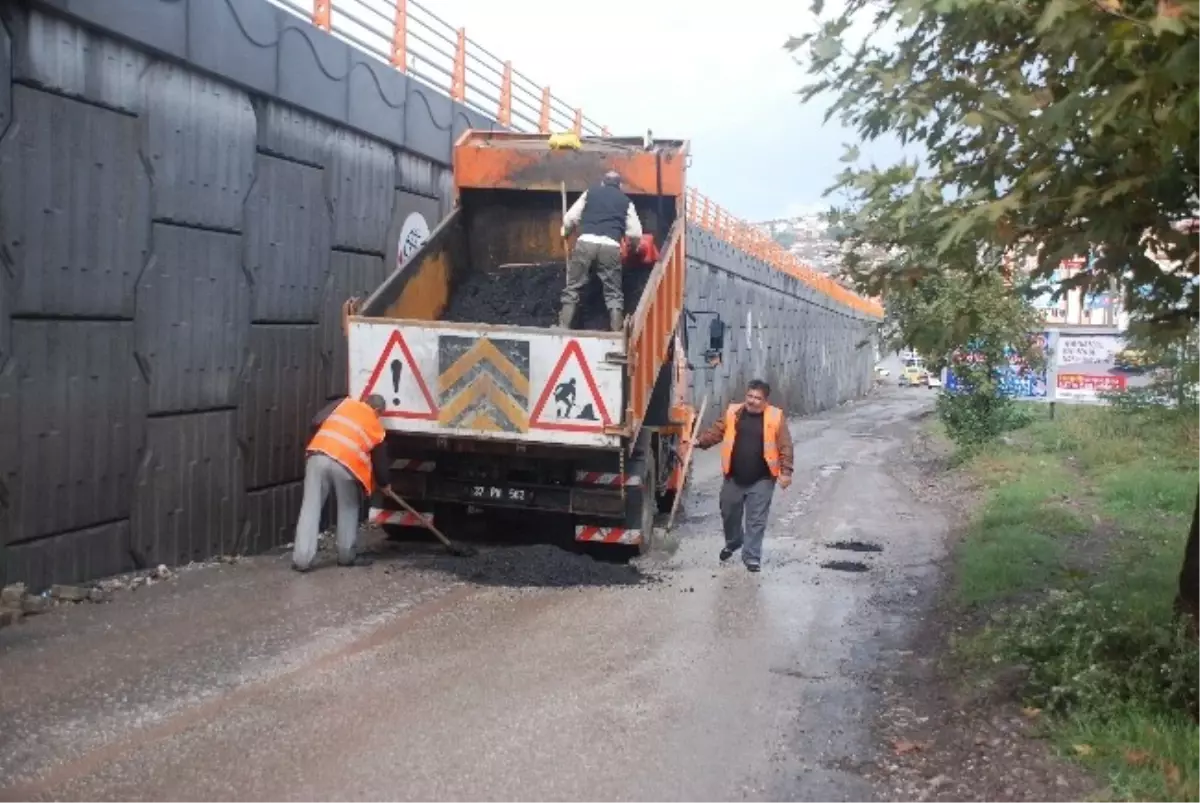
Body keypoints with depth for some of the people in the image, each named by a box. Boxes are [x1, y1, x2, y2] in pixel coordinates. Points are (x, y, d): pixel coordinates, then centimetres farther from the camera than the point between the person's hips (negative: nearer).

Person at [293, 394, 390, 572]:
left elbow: (316, 422, 11)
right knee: (348, 509, 20)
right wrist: (384, 483, 43)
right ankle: (347, 556, 26)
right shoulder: (377, 428, 20)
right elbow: (380, 463, 25)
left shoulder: (345, 403, 22)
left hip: (318, 456, 1)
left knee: (310, 508, 5)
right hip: (347, 464, -1)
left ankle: (302, 559, 3)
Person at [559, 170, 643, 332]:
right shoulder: (625, 201, 20)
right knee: (614, 293, 7)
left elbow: (570, 218, 15)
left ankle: (563, 329, 0)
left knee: (572, 288, 7)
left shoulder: (590, 192, 21)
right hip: (611, 246, 0)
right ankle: (617, 334, 0)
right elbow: (636, 233, 16)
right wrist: (622, 230, 36)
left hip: (586, 242, 0)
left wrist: (565, 232, 34)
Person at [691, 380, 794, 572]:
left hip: (761, 479, -3)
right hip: (734, 478, 3)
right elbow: (717, 431, 5)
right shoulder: (733, 412, 1)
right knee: (729, 513, 17)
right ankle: (732, 542, 43)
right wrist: (700, 441, -11)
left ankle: (751, 557, 12)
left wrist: (786, 471, -13)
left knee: (756, 520, 1)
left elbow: (785, 447, -7)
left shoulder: (775, 417, -7)